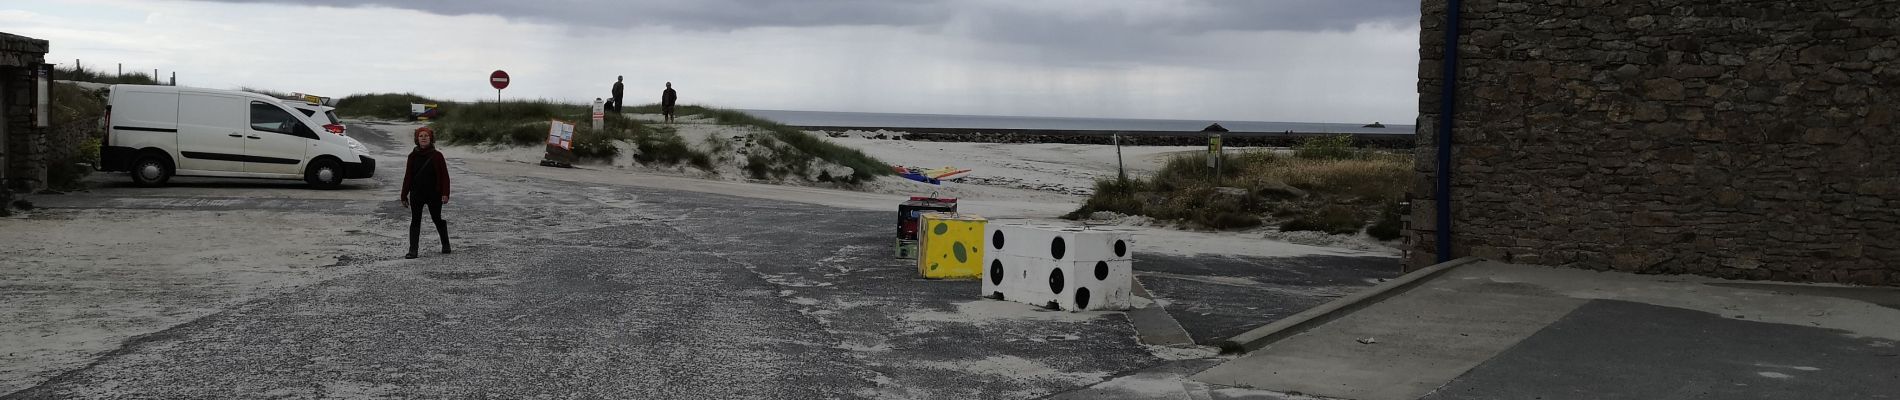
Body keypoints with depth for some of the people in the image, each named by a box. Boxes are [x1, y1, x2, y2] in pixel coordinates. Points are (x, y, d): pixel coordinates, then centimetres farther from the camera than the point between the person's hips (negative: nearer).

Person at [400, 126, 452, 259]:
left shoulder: (437, 156, -4)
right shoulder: (413, 156, 3)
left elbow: (444, 176, -5)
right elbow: (408, 177, 6)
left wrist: (445, 193, -14)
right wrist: (404, 196, 4)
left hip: (434, 194, -2)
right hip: (416, 195, 2)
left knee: (437, 219, 9)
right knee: (415, 221, 0)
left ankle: (445, 245, 28)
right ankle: (413, 250, 1)